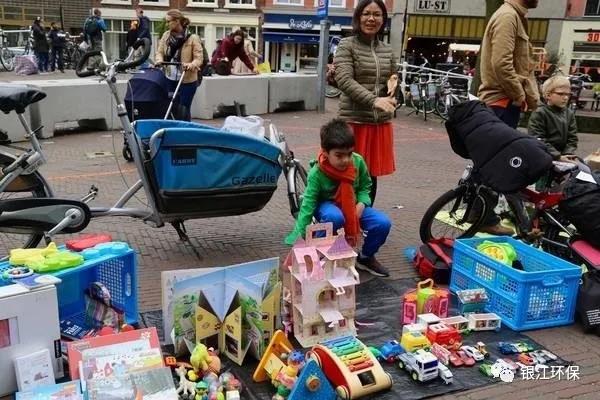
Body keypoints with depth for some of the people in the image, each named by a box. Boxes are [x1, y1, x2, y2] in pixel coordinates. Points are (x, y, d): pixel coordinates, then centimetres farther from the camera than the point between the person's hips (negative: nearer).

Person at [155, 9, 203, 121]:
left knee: (183, 110, -2)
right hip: (171, 79, 5)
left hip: (187, 80, -5)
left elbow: (199, 58, -12)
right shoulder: (166, 35, 7)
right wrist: (159, 61, -11)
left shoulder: (193, 38, -9)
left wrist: (191, 65, -33)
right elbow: (160, 52, 11)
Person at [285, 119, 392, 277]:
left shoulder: (358, 162, -17)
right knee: (334, 217, -40)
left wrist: (361, 204, -19)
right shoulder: (317, 173, -27)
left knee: (383, 223, -18)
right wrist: (297, 240, -36)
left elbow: (365, 186, 2)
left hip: (352, 206, 4)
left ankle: (365, 257, 9)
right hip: (327, 204, -4)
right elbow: (308, 205, -30)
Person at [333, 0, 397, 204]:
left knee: (372, 176, 12)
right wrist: (374, 100, -27)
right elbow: (344, 81, -16)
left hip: (381, 122, 5)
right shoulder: (347, 46, -3)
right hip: (354, 121, -5)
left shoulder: (387, 50, 14)